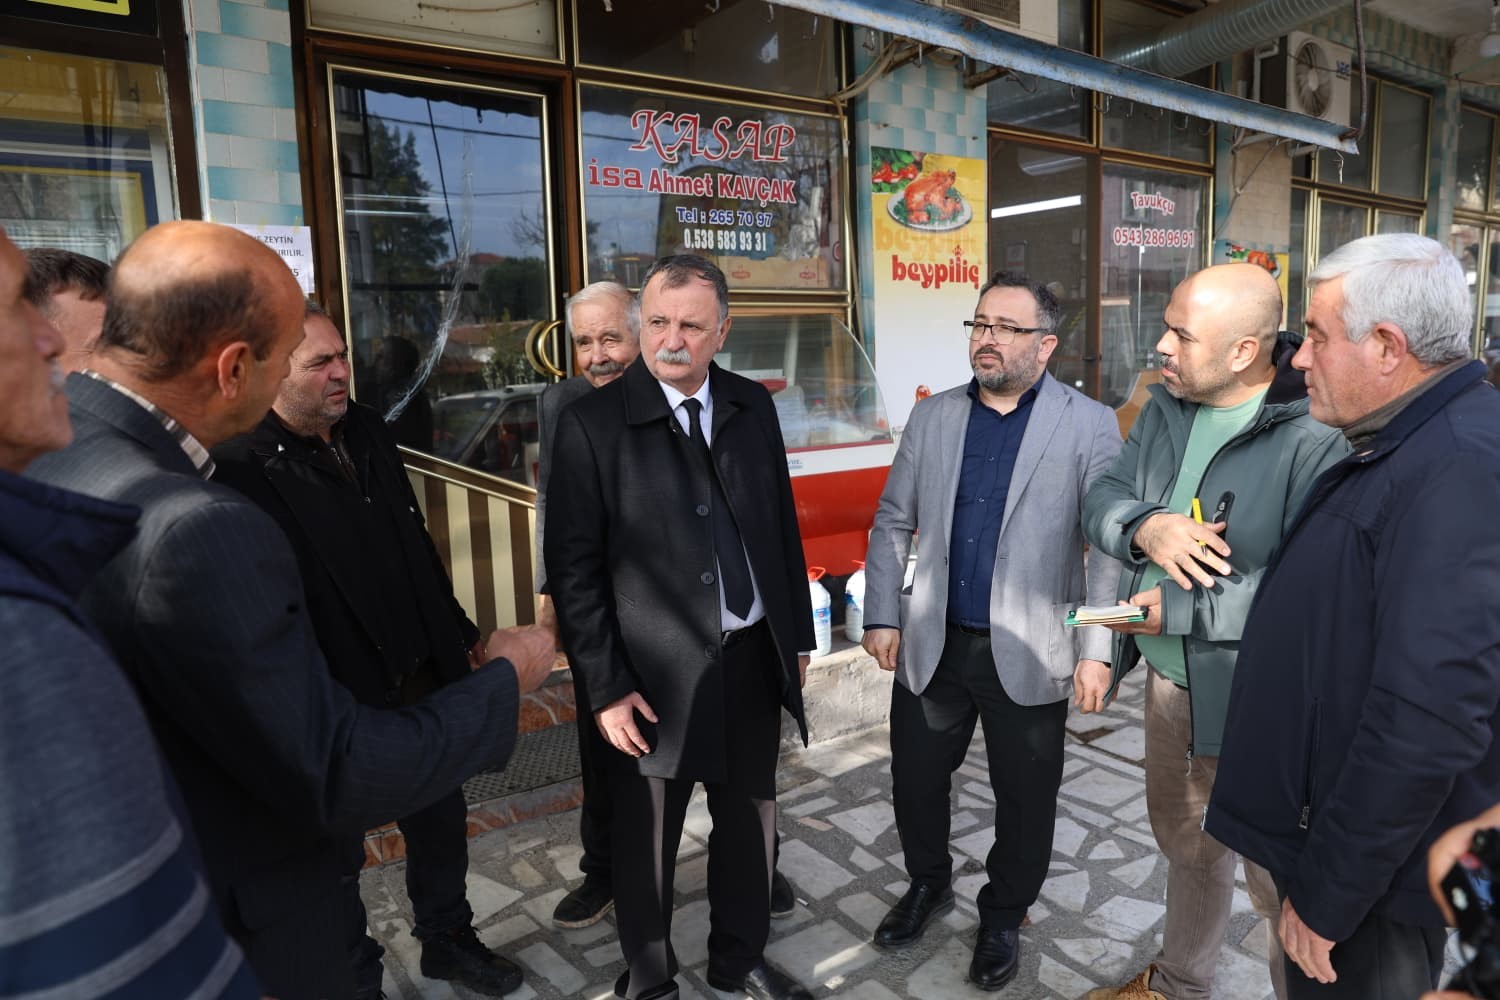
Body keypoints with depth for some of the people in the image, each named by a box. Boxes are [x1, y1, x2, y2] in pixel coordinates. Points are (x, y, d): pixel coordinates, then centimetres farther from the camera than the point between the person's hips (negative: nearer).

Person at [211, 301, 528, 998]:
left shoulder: (368, 431, 4)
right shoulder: (238, 466, -20)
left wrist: (462, 634, 15)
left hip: (423, 683, 7)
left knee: (442, 823, 22)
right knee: (337, 855, 17)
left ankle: (447, 939, 46)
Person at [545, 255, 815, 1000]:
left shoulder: (752, 406, 2)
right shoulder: (592, 423, -11)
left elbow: (782, 527, 9)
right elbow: (573, 569, -10)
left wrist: (797, 634, 10)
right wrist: (606, 685, -12)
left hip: (753, 657, 4)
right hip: (656, 670, -4)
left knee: (750, 820, 19)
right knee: (645, 840, 13)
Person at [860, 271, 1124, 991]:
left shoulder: (1089, 425, -6)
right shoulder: (931, 417, 4)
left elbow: (1108, 546, -7)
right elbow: (893, 523, 7)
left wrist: (1097, 650, -11)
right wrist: (883, 616, 2)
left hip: (1028, 656, -3)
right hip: (932, 646, 3)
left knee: (1025, 799, 13)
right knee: (915, 778, 17)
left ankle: (1003, 918, 39)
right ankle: (928, 885, 45)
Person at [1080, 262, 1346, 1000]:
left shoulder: (1316, 436, -24)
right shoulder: (1165, 407, 2)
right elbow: (1100, 501, 1)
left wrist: (1179, 608, -25)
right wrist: (1145, 525, -21)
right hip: (1168, 679, 8)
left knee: (1277, 875, 11)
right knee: (1184, 838, 27)